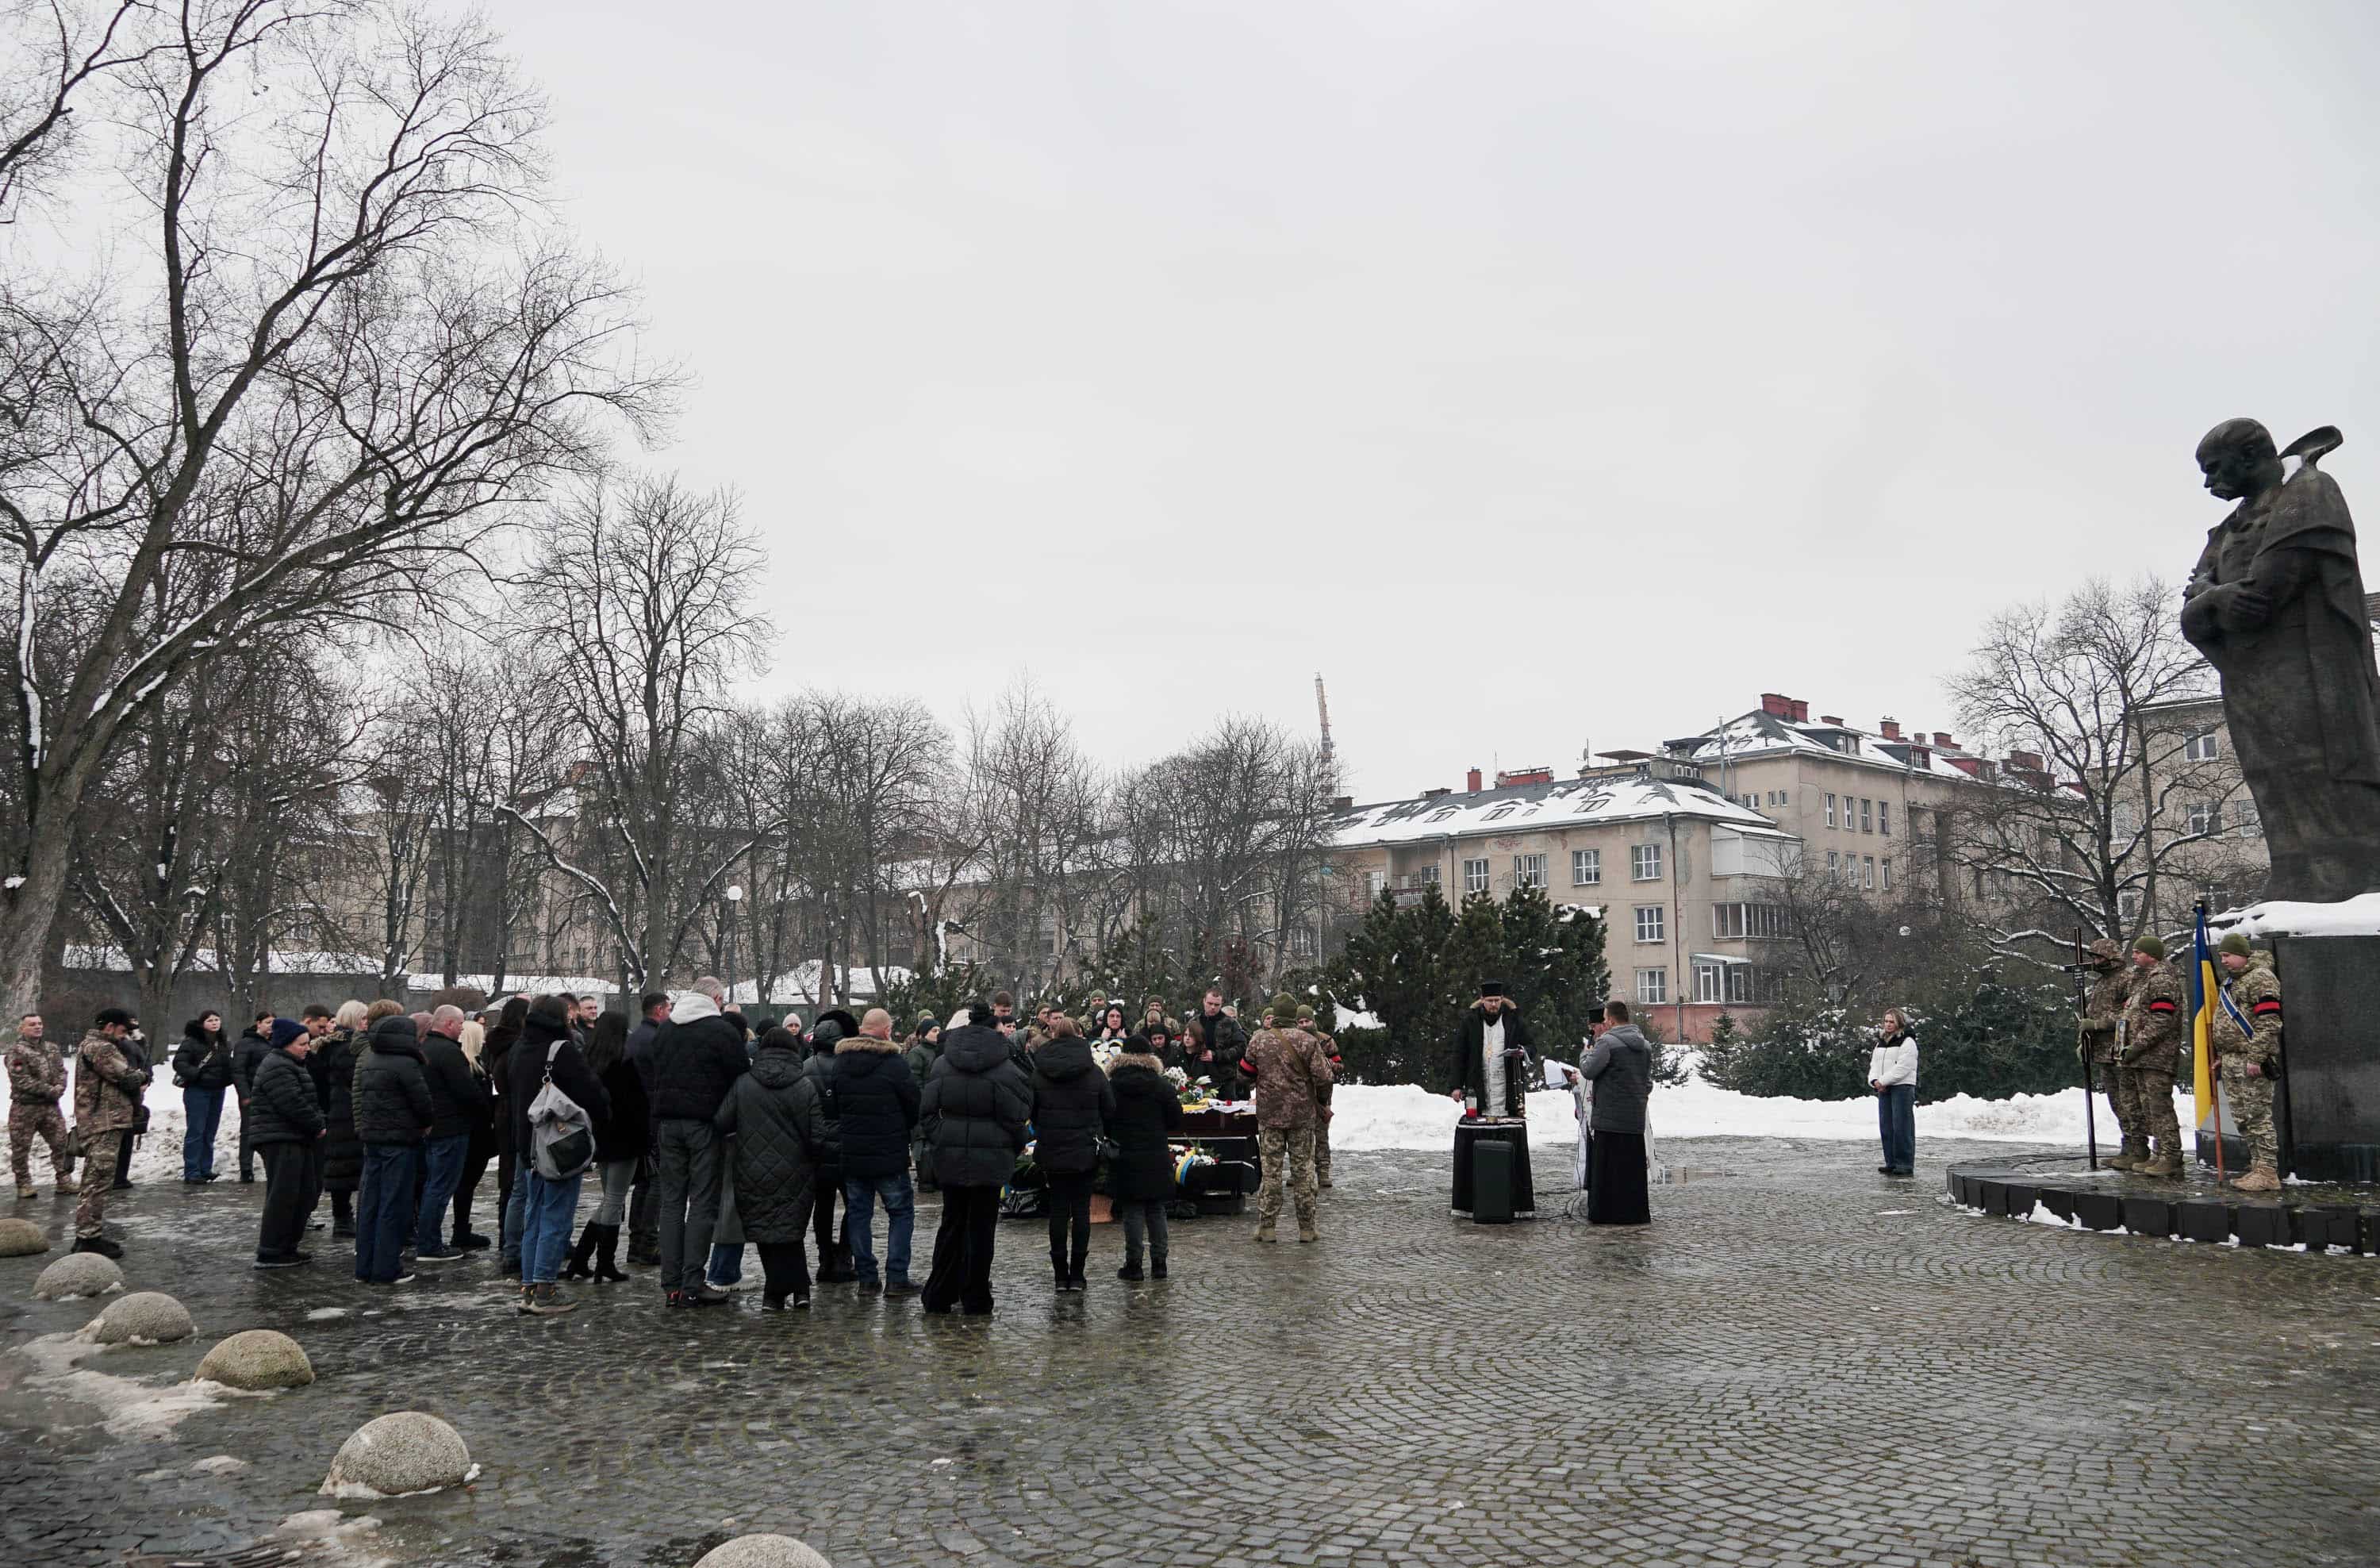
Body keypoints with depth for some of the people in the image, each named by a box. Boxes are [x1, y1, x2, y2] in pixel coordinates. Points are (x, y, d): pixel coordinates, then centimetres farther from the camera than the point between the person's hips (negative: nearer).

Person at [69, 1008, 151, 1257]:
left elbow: (119, 1079, 20)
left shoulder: (91, 1046, 21)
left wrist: (137, 1082, 1)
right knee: (98, 1181, -9)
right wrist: (143, 1075, 2)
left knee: (96, 1182, 17)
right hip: (104, 1124, -11)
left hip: (101, 1124, 11)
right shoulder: (100, 1048, -14)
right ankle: (89, 1239, -8)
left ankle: (89, 1234, 25)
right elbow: (128, 1078, -19)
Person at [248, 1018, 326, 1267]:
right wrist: (318, 1125, -11)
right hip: (282, 1142, -11)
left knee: (306, 1193, 13)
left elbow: (307, 1101, 24)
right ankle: (270, 1253, -3)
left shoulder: (290, 1065, 20)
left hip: (297, 1139, 11)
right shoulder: (277, 1068, -15)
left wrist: (317, 1123, 8)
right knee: (283, 1196, -8)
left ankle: (287, 1247, 20)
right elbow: (293, 1104, -22)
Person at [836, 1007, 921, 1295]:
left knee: (858, 1212, 13)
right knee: (901, 1212, 7)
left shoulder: (839, 1062, 2)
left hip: (851, 1154, 5)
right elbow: (916, 1104, -7)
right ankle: (896, 1277, 2)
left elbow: (832, 1107, 9)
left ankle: (866, 1277, 14)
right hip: (889, 1155, -4)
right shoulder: (894, 1063, -14)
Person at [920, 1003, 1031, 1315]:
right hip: (991, 1159, -3)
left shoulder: (942, 1066, 0)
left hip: (950, 1157, 3)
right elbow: (1018, 1114, -9)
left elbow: (927, 1110, 2)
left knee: (952, 1223, 14)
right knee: (982, 1226, 5)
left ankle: (939, 1296, 17)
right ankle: (975, 1299, 9)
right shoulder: (1005, 1070, -10)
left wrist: (941, 1139, 10)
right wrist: (1016, 1146, 7)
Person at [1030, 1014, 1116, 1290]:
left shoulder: (1038, 1072, -4)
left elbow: (1030, 1111, 1)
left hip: (1052, 1150, 1)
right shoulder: (1094, 1071, -4)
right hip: (1086, 1150, 0)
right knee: (1081, 1208, 5)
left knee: (1058, 1209, 7)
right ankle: (1077, 1275, 5)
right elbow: (1110, 1110, 0)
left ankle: (1060, 1274, 8)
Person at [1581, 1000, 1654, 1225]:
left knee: (1606, 1165, 1)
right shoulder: (1644, 1044, 12)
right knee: (1632, 1166, 11)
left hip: (1609, 1116, -7)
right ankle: (1635, 1212, 14)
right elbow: (1648, 1081, 17)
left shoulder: (1607, 1042, -12)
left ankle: (1604, 1213, 3)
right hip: (1636, 1118, 7)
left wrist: (1588, 1054, 6)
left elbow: (1588, 1071, -13)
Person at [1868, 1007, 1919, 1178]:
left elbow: (1903, 1067, -14)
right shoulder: (1881, 1042, 20)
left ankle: (1905, 1165, -6)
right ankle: (1891, 1163, 12)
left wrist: (1883, 1081, -15)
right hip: (1884, 1089, 8)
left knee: (1902, 1127, -9)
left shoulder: (1907, 1042, -5)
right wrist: (1874, 1080, -3)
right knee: (1886, 1127, 6)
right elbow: (1874, 1064, 17)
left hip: (1902, 1087, -8)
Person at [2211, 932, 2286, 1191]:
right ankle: (2257, 1166, 18)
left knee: (2258, 1117, -8)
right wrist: (2221, 1056, 23)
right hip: (2231, 1061, 10)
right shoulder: (2231, 980, 21)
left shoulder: (2260, 978, -10)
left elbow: (2269, 1022, -17)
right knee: (2242, 1119, 12)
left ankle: (2268, 1173, -5)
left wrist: (2256, 1058, -21)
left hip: (2251, 1063, -10)